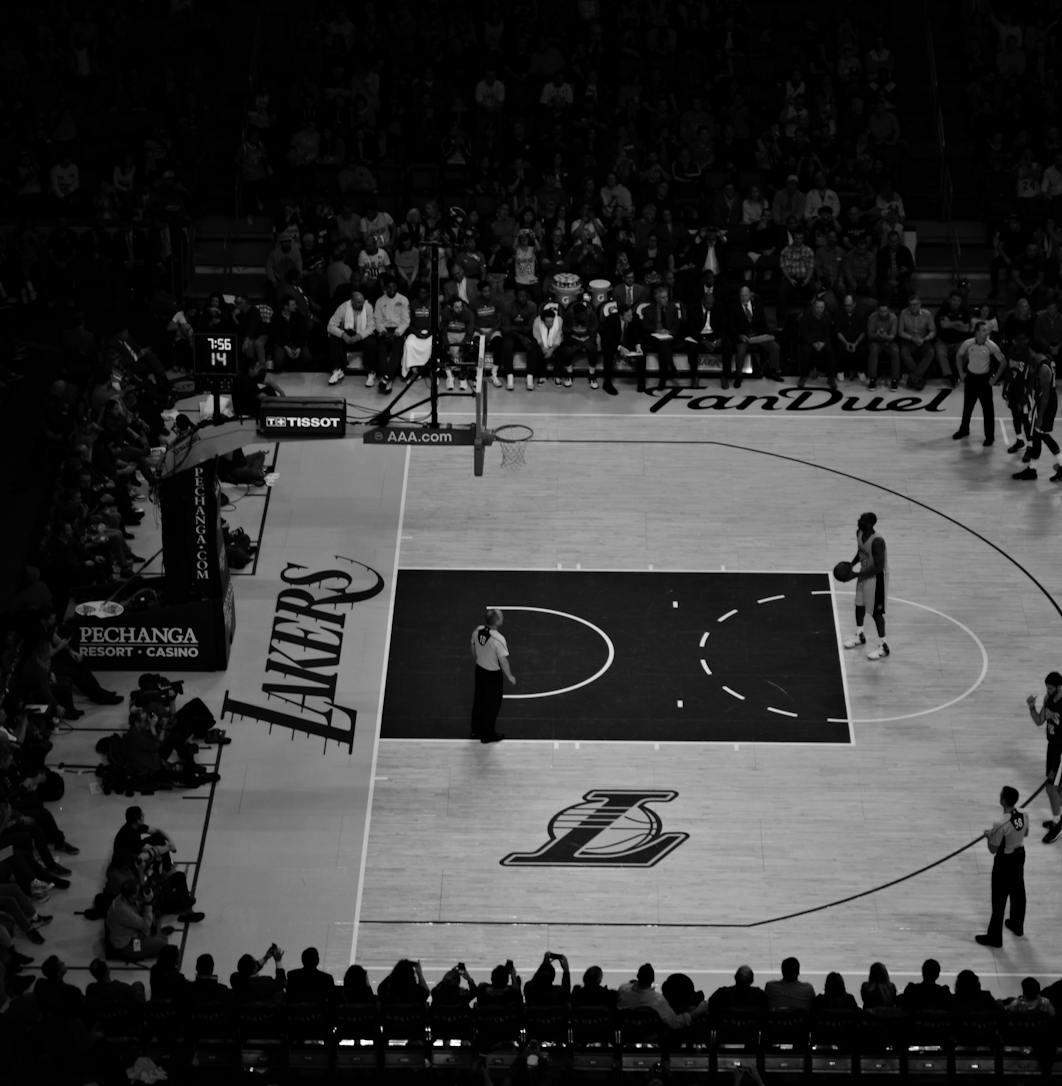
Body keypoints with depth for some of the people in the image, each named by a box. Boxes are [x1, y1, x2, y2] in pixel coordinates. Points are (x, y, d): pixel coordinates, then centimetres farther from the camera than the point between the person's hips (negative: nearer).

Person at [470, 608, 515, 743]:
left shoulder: (477, 631, -10)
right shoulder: (498, 639, -30)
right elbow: (503, 661, -21)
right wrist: (510, 676, -6)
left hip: (479, 670, 7)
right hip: (493, 674, -7)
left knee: (478, 700, 23)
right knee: (492, 704, 11)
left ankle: (476, 730, 38)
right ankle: (488, 734, 24)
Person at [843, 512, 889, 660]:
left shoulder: (877, 541, -32)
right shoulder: (859, 533, -7)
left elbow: (878, 567, -29)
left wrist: (857, 574, -25)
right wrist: (852, 564, -3)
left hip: (876, 577, -8)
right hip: (864, 573, 8)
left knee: (876, 612, 2)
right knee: (859, 605, 22)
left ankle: (883, 646, 16)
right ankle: (859, 636, 44)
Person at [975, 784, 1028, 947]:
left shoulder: (1000, 825, -32)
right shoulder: (1024, 816, -12)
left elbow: (993, 850, -22)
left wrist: (989, 835, -3)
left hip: (1004, 862, -7)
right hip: (1020, 856, 7)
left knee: (999, 900, 6)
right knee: (1018, 892, 26)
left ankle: (995, 937, 17)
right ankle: (1017, 925, 46)